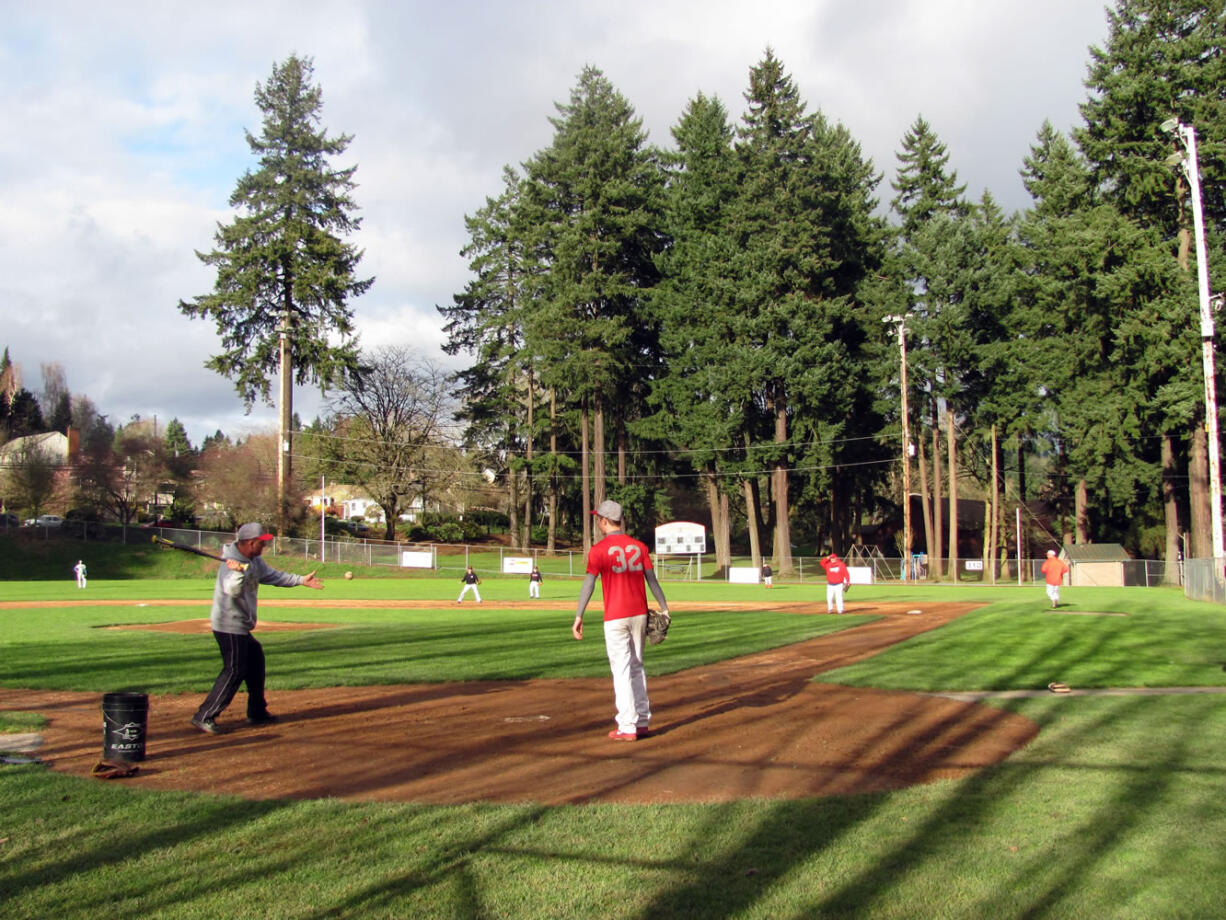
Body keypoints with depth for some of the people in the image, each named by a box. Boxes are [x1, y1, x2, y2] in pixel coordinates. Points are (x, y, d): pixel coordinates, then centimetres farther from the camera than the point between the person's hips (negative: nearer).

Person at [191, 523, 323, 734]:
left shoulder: (255, 562, 7)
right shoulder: (231, 562, -21)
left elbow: (274, 576, 20)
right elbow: (232, 590, -38)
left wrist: (301, 580, 20)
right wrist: (241, 571, -55)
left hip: (241, 626, 10)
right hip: (229, 625, -10)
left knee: (255, 661, 18)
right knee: (234, 671, -12)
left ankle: (257, 713, 29)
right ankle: (204, 717, -8)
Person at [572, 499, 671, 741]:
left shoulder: (599, 550, -8)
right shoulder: (639, 546, 7)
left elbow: (588, 584, -12)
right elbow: (652, 579, 4)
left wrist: (578, 617, -11)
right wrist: (664, 608, 7)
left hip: (615, 617, -5)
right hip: (640, 613, 5)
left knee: (621, 670, -1)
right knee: (636, 667, 16)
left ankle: (627, 727, -3)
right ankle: (642, 721, 19)